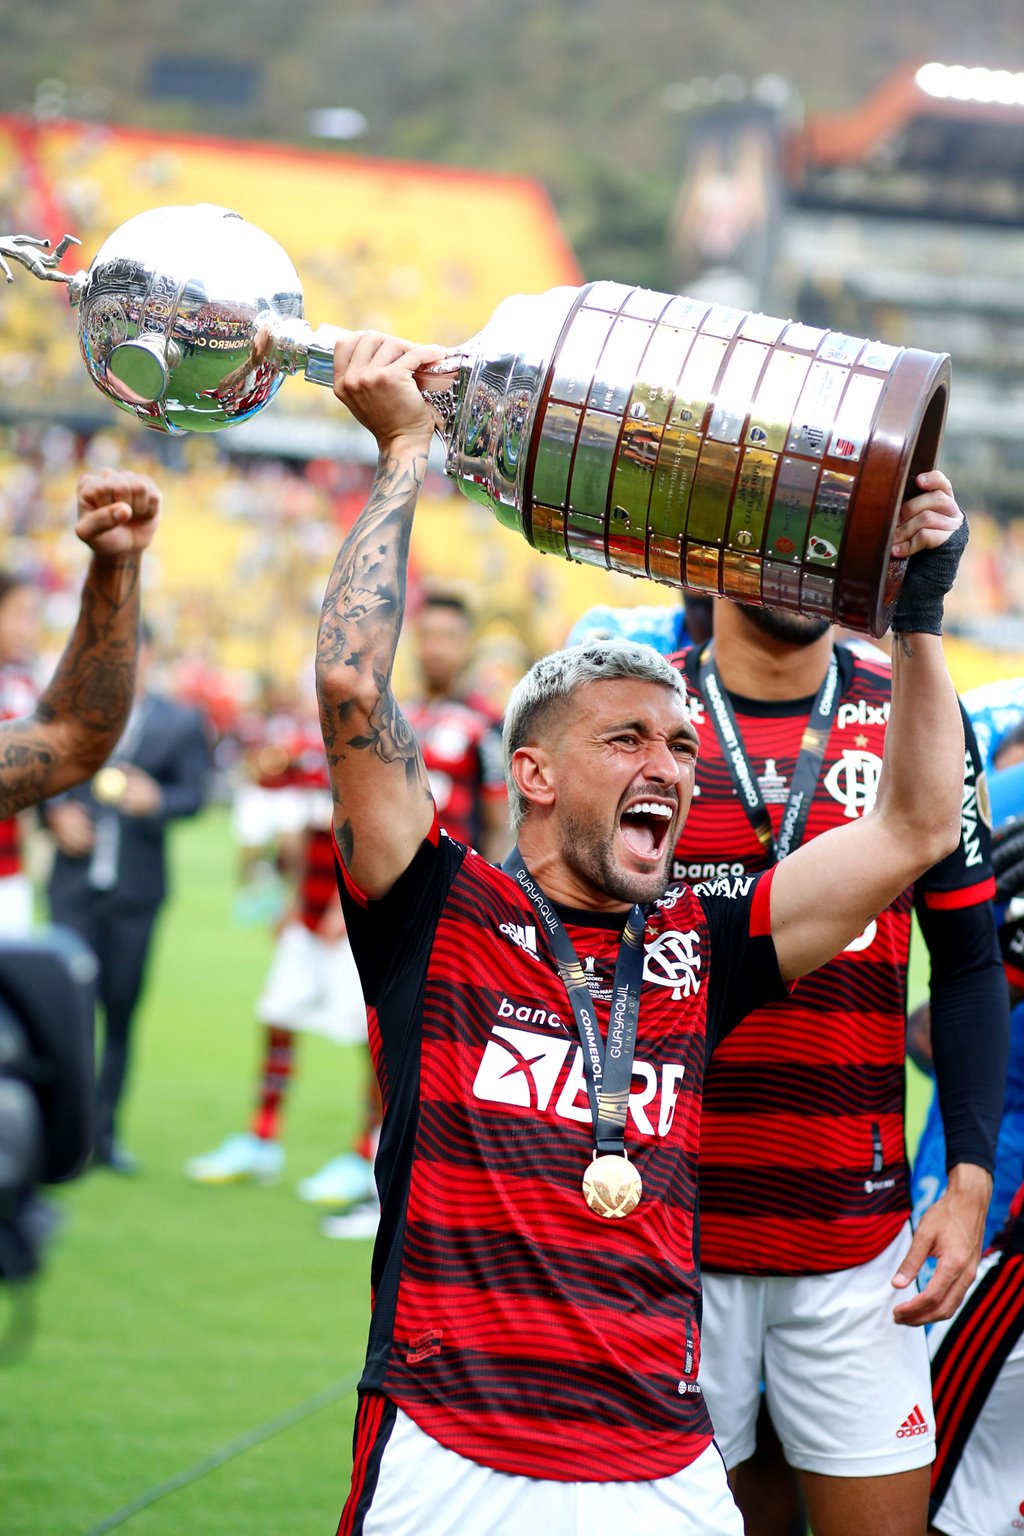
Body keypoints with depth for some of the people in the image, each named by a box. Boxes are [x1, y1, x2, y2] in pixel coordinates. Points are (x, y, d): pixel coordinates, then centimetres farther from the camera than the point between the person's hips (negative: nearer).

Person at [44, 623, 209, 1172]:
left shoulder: (181, 723, 5)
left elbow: (193, 793, -2)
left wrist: (155, 800, -22)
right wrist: (56, 814, -11)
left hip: (136, 890, 1)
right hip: (75, 883, -1)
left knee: (122, 1009, 4)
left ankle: (104, 1132, 11)